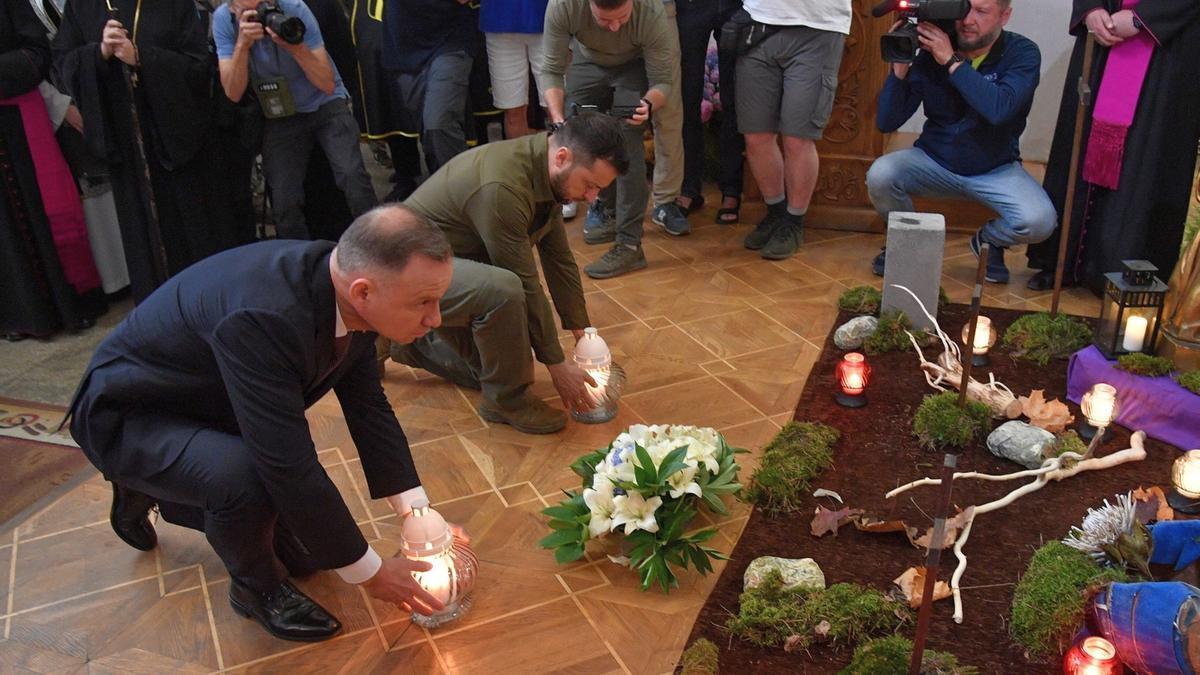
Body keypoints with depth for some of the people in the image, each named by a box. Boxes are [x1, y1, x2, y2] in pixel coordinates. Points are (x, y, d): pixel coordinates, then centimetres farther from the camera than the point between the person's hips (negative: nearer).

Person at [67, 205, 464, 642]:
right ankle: (256, 585, -3)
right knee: (245, 477, -37)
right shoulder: (263, 316, -41)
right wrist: (368, 571, -26)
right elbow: (289, 466, -38)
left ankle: (148, 492, 29)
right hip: (128, 416, -7)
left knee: (306, 550, 10)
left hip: (211, 411, 8)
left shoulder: (348, 293, -16)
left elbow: (368, 406, -3)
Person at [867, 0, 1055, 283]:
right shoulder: (931, 53, -9)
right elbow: (886, 122, -12)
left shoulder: (1022, 53, -12)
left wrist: (952, 62, -31)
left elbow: (1000, 109, -33)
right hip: (934, 161, 1)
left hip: (995, 169, -1)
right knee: (880, 175, -28)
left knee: (1039, 221, -27)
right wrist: (900, 66, -24)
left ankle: (989, 239, 11)